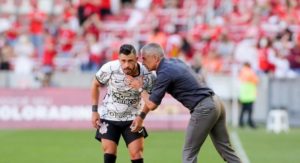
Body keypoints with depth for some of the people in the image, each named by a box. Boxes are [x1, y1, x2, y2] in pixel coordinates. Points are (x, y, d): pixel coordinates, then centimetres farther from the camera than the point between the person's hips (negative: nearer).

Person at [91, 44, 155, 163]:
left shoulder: (147, 74, -21)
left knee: (136, 153, -6)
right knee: (109, 153, -7)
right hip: (108, 116, 0)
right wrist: (94, 111, -2)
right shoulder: (110, 68, -22)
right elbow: (95, 85, -2)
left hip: (132, 118, 0)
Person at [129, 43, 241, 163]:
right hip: (215, 103, 9)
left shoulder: (165, 73, -13)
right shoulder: (174, 62, 16)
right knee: (226, 150, 12)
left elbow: (152, 104, -10)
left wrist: (140, 88, 7)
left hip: (204, 109, -9)